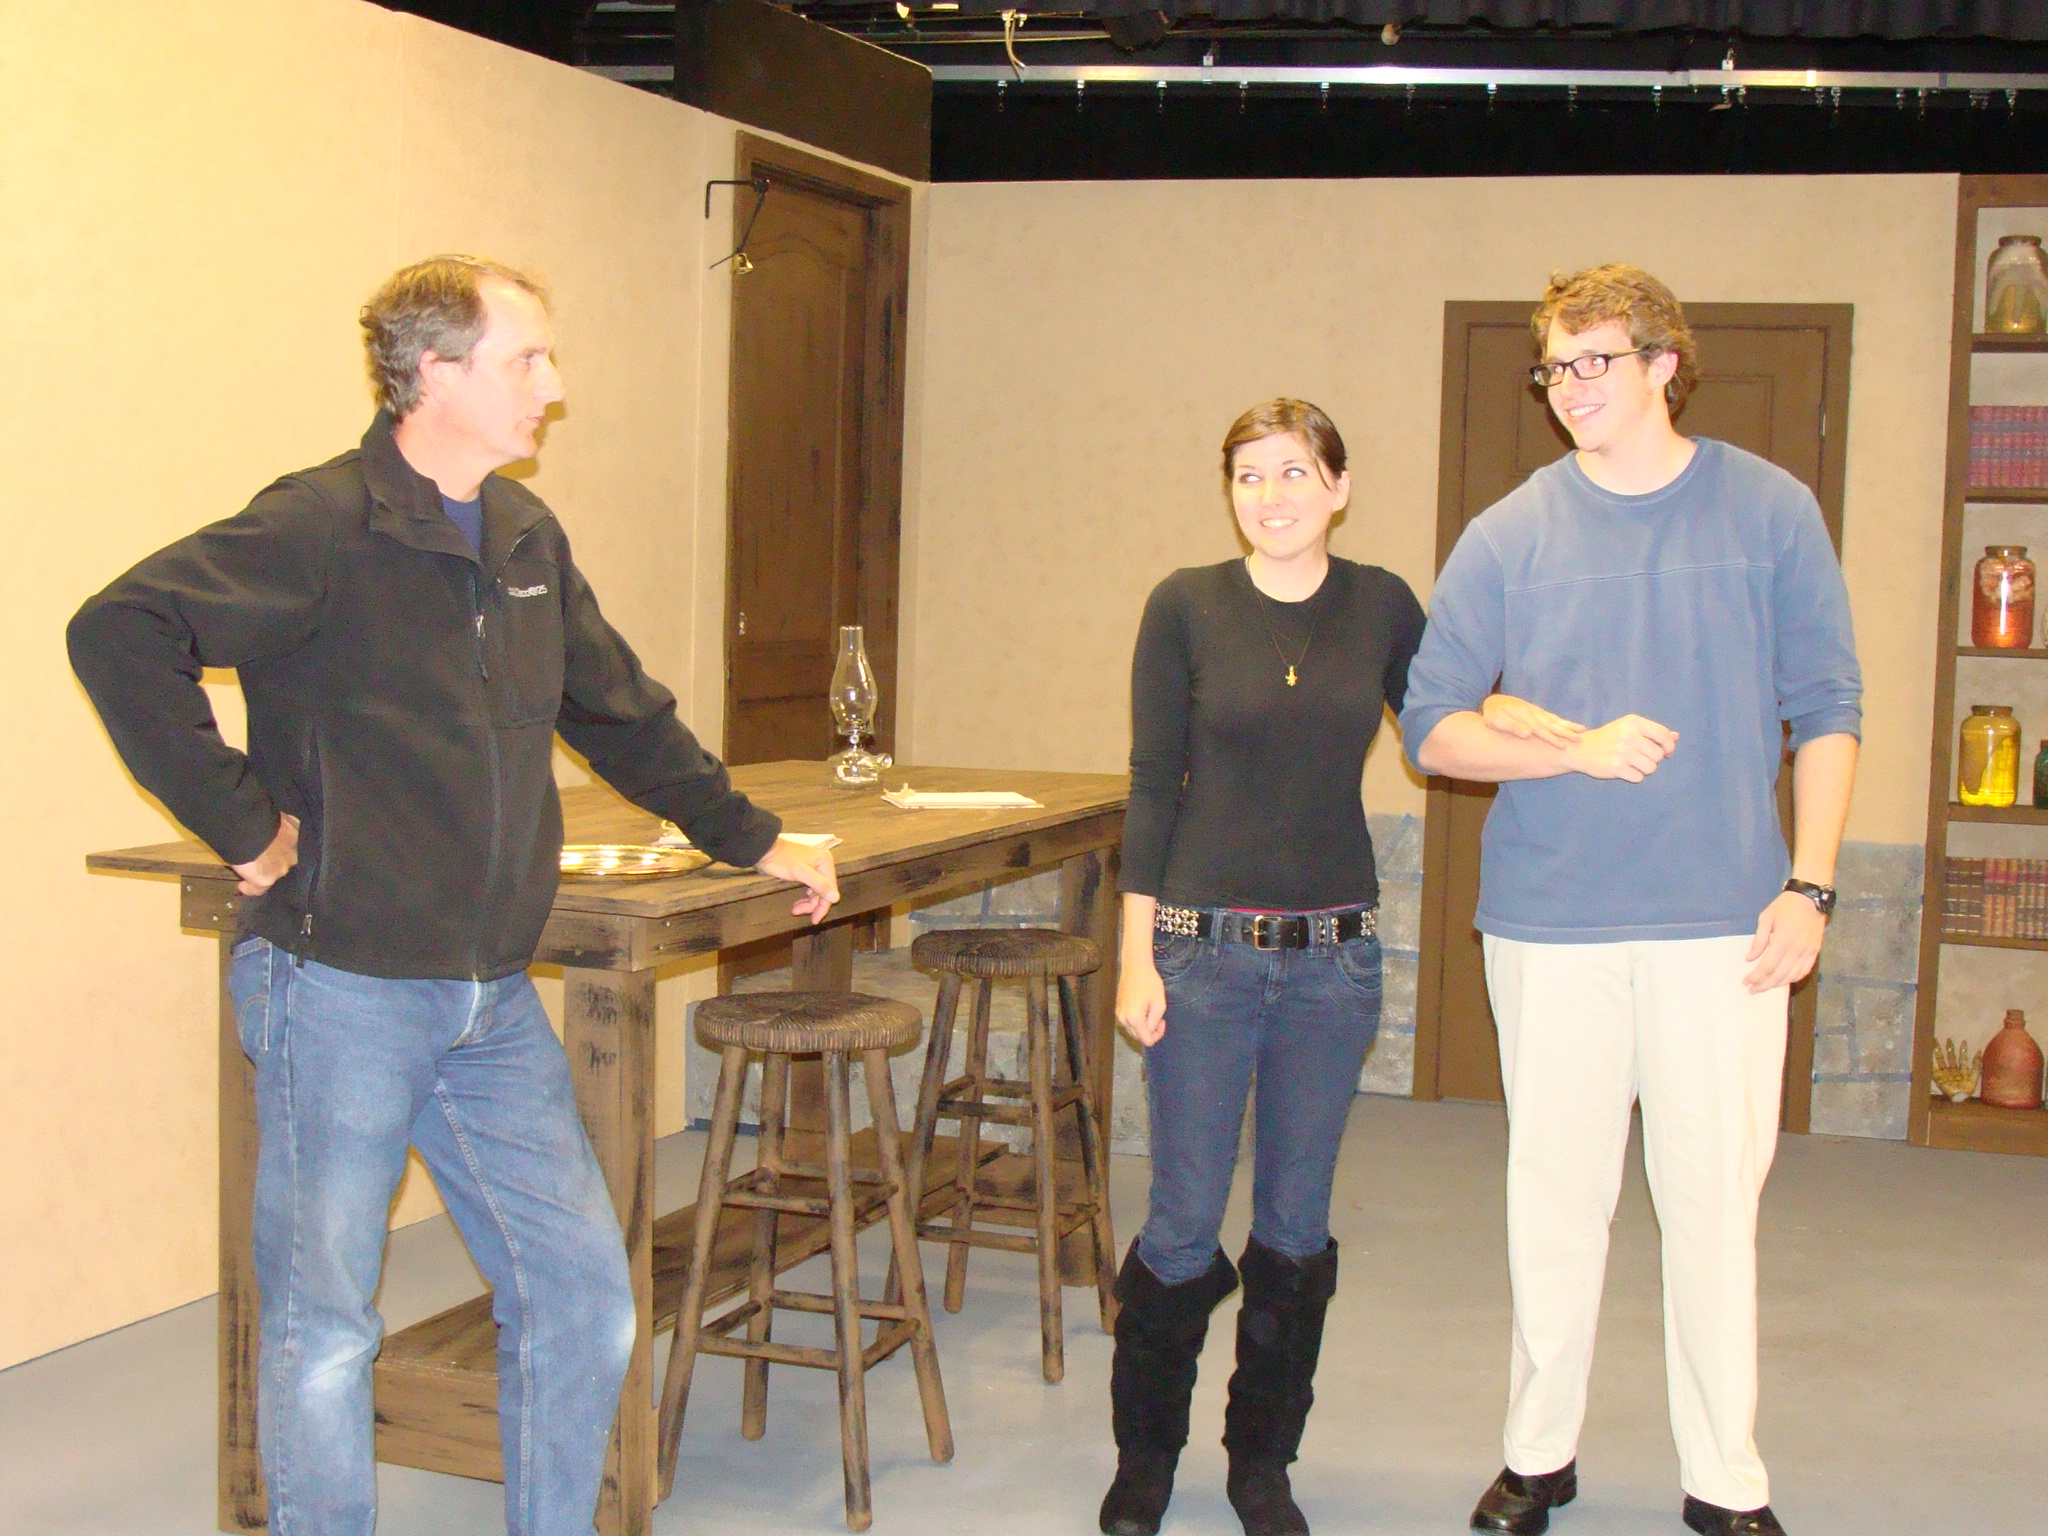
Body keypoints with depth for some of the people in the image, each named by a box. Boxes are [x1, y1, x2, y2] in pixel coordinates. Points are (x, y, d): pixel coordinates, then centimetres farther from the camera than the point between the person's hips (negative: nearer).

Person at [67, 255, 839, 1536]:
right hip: (343, 988, -7)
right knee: (325, 1324, 5)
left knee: (583, 1299, 8)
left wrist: (752, 839, 26)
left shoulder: (529, 537, 11)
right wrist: (237, 816, -19)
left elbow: (623, 712, 22)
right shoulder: (323, 528, -12)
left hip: (495, 999, 7)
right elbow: (121, 635, -21)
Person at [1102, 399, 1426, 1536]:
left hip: (1334, 951, 2)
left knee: (1297, 1226, 10)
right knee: (1183, 1226, 3)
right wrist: (1137, 956, -5)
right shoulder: (1186, 606, -3)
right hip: (1204, 946, -2)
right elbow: (1152, 787, -2)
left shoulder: (1381, 605, 3)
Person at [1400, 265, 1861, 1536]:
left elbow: (1827, 710, 5)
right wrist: (1580, 748, -12)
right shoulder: (1511, 535, 3)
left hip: (1723, 919, 0)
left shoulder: (1770, 513, 3)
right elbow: (1433, 727, 3)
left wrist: (1808, 886, -2)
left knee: (1716, 1197, 3)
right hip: (1551, 919, 1)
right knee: (1556, 1196, 9)